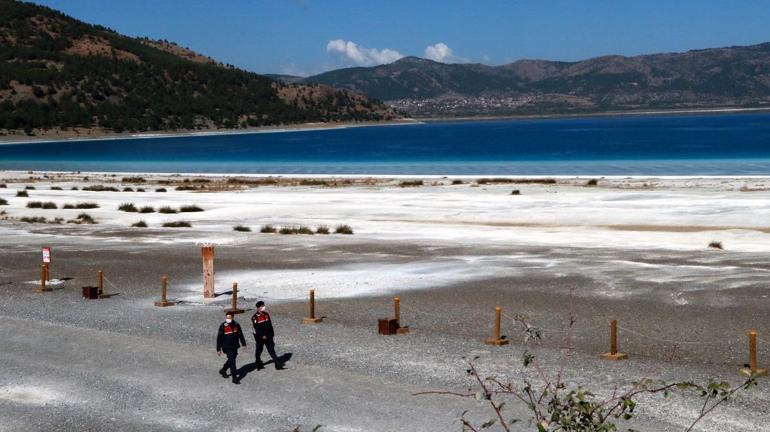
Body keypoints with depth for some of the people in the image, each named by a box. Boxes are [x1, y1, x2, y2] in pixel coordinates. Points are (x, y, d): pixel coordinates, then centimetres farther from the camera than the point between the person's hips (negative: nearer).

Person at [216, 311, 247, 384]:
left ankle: (223, 370, 43)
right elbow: (219, 338, -9)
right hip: (227, 347, -5)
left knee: (231, 360, 19)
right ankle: (234, 378, -4)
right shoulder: (223, 326, -12)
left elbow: (240, 334, 12)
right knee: (232, 361, -9)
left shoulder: (236, 324, 0)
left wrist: (243, 344, 12)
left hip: (235, 347, 5)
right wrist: (218, 349, -9)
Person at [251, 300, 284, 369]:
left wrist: (272, 333, 13)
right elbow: (256, 328, -19)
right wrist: (262, 336, -22)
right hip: (260, 337, -5)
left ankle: (278, 364, -3)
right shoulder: (255, 317, -13)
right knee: (259, 350, 11)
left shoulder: (266, 314, 7)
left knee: (271, 349, 1)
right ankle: (259, 364, 27)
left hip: (268, 336, 5)